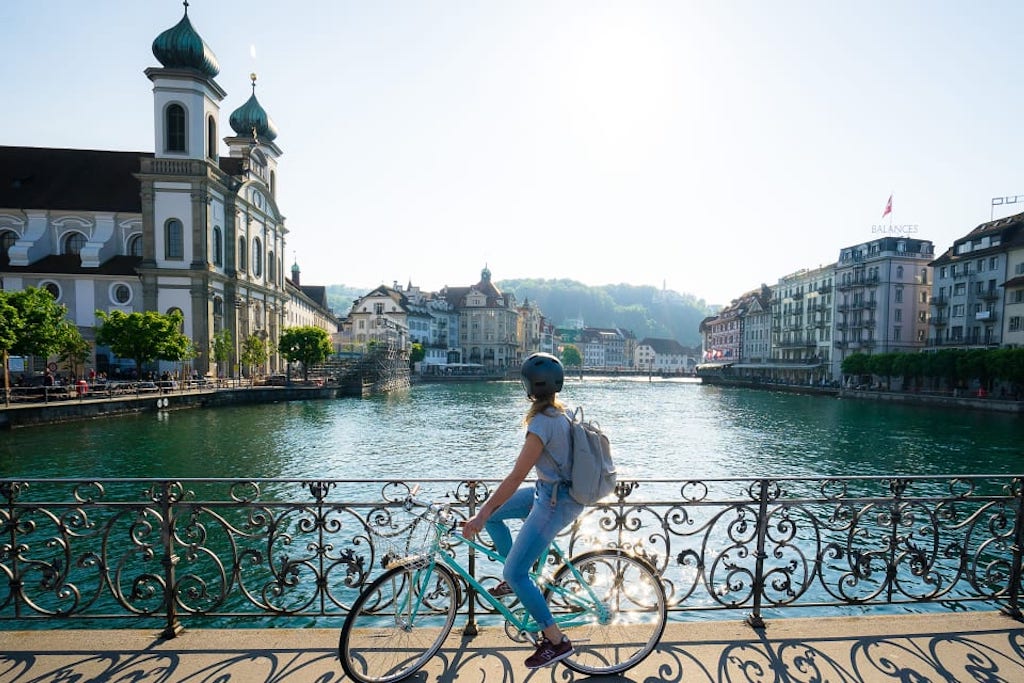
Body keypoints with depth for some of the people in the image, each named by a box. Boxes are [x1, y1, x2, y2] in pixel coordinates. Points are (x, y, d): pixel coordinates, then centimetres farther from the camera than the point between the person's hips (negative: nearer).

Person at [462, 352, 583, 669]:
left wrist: (481, 516, -22)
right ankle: (516, 580, 27)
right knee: (491, 514, 15)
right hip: (553, 491, 9)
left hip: (554, 503, -9)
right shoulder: (559, 413, 1)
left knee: (516, 573, -1)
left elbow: (515, 478, -27)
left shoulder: (541, 424, -26)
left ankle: (556, 641, 12)